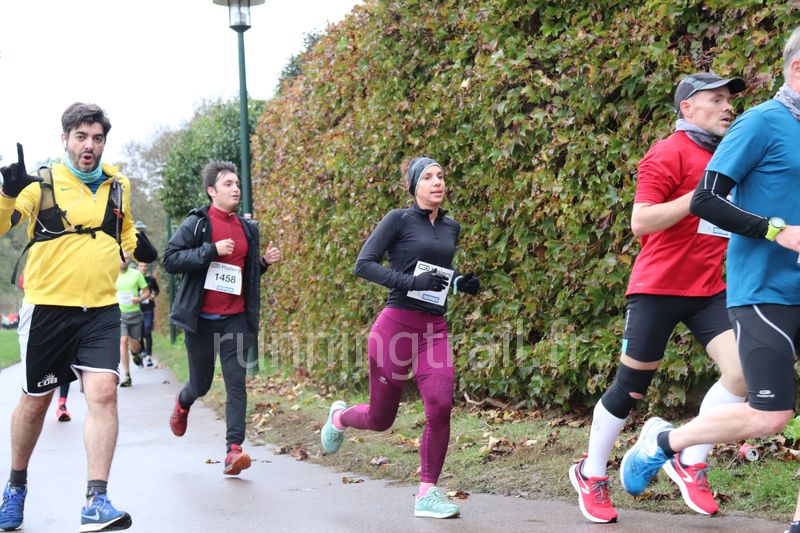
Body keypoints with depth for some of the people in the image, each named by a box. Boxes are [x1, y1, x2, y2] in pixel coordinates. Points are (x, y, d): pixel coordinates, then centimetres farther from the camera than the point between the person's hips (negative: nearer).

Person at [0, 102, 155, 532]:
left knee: (103, 392, -15)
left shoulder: (118, 186, 10)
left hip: (101, 310, 2)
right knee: (35, 401, 10)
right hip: (47, 308, -2)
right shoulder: (41, 183, -3)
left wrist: (135, 245, 8)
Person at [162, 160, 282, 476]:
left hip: (235, 319, 3)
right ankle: (183, 404, 45)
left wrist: (265, 262, 3)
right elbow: (170, 259, -15)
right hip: (202, 319, -3)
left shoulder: (247, 229, 11)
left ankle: (234, 450, -10)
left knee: (236, 383, -8)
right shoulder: (197, 223, -5)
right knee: (201, 384, 10)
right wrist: (212, 250, -21)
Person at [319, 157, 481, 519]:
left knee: (441, 407, -16)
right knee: (380, 419, 8)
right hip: (397, 324, -4)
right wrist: (411, 281, -22)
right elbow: (364, 265, -12)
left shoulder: (451, 228, 12)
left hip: (434, 329, 4)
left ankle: (427, 493, -5)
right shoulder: (398, 220, -5)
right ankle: (339, 416, 43)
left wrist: (461, 283, 6)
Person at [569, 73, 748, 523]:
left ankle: (691, 464, 6)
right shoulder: (670, 154, -10)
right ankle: (592, 474, 23)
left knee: (744, 372, -12)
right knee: (631, 388, 3)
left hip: (709, 290, 7)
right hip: (659, 287, -7)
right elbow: (640, 222, -18)